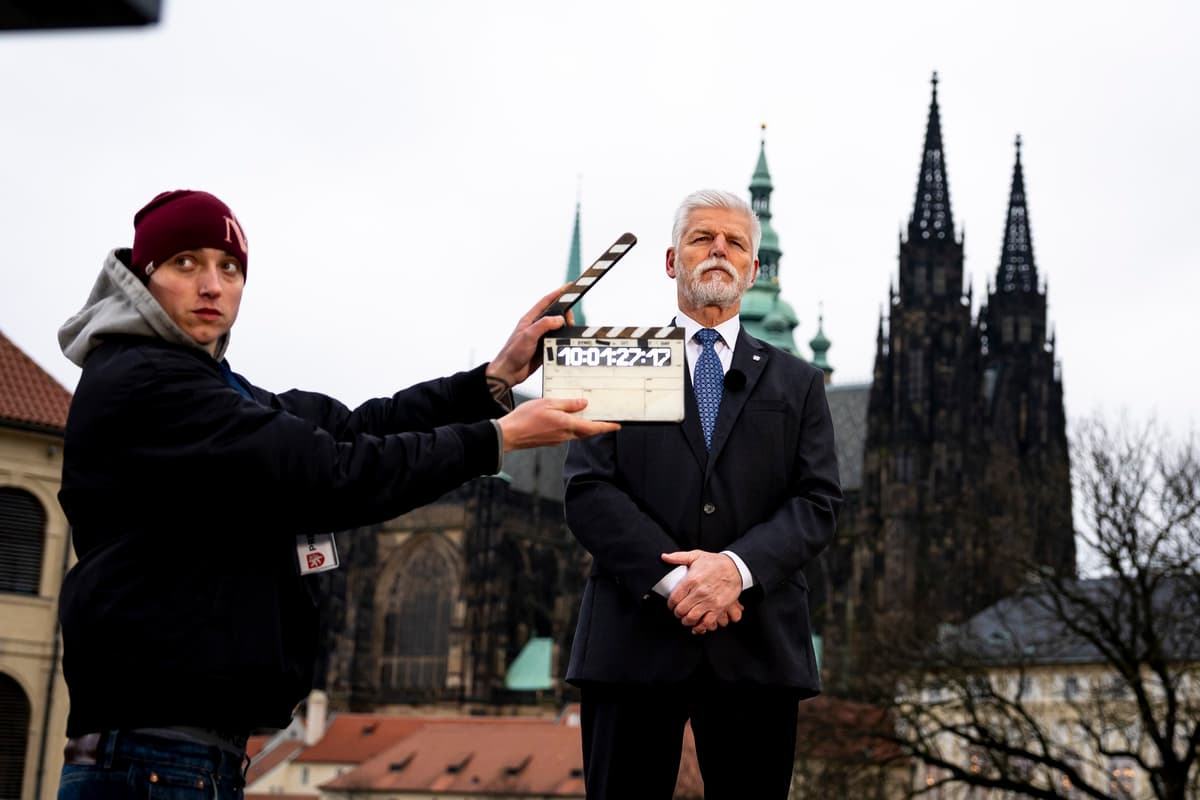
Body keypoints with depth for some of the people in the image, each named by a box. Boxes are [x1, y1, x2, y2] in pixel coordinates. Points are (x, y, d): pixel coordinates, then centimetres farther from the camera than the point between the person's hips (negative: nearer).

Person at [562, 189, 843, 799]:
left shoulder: (797, 383, 16)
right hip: (635, 639, -1)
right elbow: (587, 490, -1)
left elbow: (818, 503, 5)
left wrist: (738, 565, -13)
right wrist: (670, 577, -14)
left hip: (758, 649, 2)